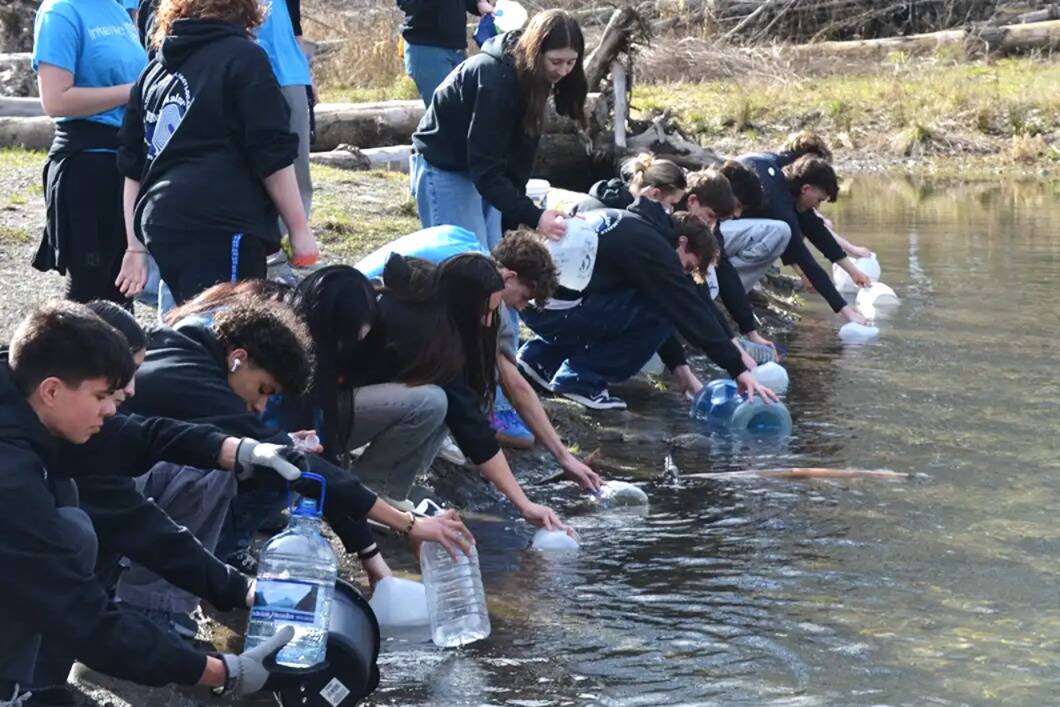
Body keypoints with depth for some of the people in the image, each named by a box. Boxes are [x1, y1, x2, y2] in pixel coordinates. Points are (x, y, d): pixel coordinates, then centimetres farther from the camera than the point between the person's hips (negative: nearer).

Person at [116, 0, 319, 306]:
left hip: (161, 228, 7)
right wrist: (299, 230, 1)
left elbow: (133, 166, 18)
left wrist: (136, 246, 20)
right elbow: (273, 156, -6)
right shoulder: (242, 58, -1)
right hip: (223, 230, -7)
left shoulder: (155, 69, 19)